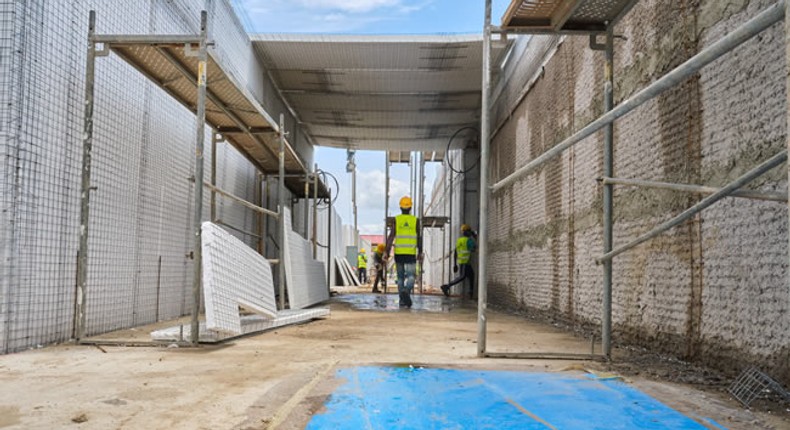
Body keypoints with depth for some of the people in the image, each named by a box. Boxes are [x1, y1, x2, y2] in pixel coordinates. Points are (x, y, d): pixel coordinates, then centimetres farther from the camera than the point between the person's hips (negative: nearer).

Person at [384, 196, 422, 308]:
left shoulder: (396, 219, 1)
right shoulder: (415, 220, 1)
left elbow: (391, 237, -4)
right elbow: (419, 238, 1)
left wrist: (386, 251, -3)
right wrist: (420, 252, 8)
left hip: (399, 253, 1)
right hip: (411, 253, -1)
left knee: (400, 277, 12)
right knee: (411, 277, -1)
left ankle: (402, 300, 13)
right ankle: (407, 291, -31)